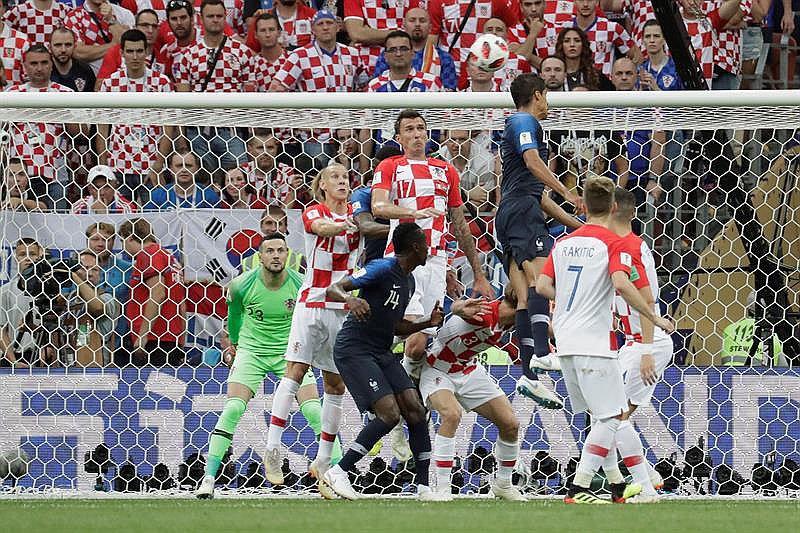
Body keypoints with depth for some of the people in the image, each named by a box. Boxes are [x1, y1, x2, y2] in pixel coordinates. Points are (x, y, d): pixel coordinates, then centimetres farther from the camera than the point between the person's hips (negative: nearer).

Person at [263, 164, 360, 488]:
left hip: (344, 309, 4)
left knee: (336, 384, 5)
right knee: (295, 372, -12)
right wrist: (344, 225, -44)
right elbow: (322, 226, -24)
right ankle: (272, 449, -15)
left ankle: (323, 461, 11)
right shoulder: (314, 212, -2)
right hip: (313, 303, -4)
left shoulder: (356, 216, 11)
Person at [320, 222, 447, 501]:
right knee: (390, 414, -19)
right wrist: (351, 299, -40)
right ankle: (336, 474, -12)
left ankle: (424, 487, 1)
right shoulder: (383, 268, -13)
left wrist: (427, 323, 11)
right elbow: (332, 290, -18)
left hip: (381, 352, 9)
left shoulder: (408, 280, 15)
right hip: (354, 350, -9)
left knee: (415, 409, -3)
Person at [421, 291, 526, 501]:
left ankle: (503, 484, 24)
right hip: (437, 371, -8)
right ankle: (441, 488, -28)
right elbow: (456, 307, -56)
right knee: (452, 414, -34)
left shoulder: (511, 319, -9)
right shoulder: (483, 312, -33)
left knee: (511, 424, 2)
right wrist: (460, 308, -78)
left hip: (470, 371, 8)